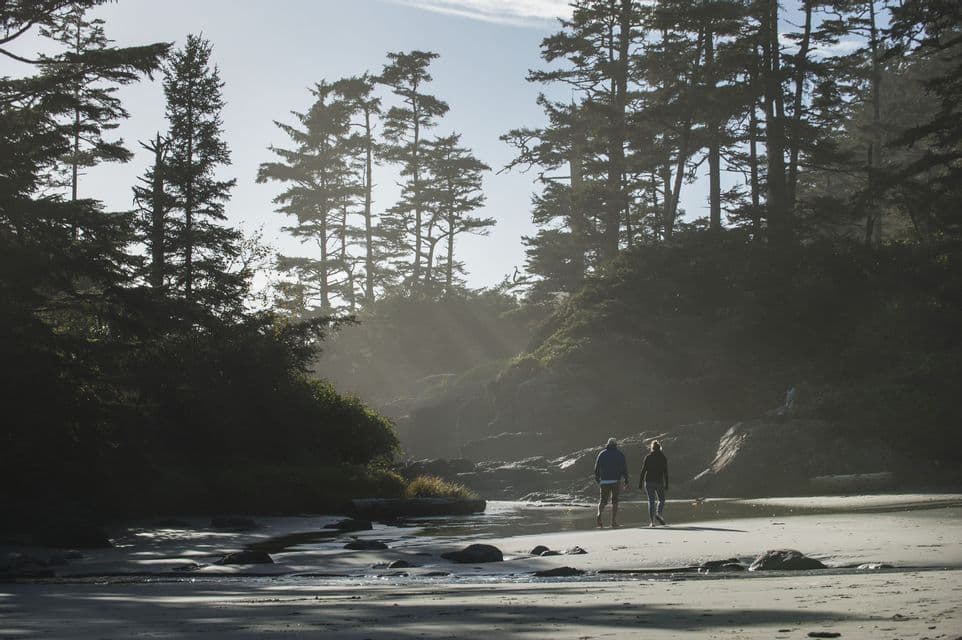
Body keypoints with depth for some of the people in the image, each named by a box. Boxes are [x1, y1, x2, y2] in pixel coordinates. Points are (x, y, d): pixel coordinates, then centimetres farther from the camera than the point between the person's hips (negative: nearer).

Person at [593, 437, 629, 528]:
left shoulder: (602, 454, 5)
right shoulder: (619, 454, 2)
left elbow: (597, 468, 6)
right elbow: (624, 468, -2)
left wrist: (597, 479, 19)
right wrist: (626, 481, 0)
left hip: (604, 481, 1)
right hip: (616, 481, -1)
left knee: (603, 501, 7)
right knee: (614, 501, 7)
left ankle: (599, 514, -21)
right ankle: (614, 521, 4)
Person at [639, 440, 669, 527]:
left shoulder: (648, 457, 0)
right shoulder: (663, 458, 1)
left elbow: (643, 470, -3)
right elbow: (665, 472, 0)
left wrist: (640, 483, 1)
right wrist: (666, 485, 5)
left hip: (649, 482, 0)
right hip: (659, 482, 0)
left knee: (651, 501, 3)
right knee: (661, 500, 15)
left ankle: (651, 521, -4)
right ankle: (658, 514, -11)